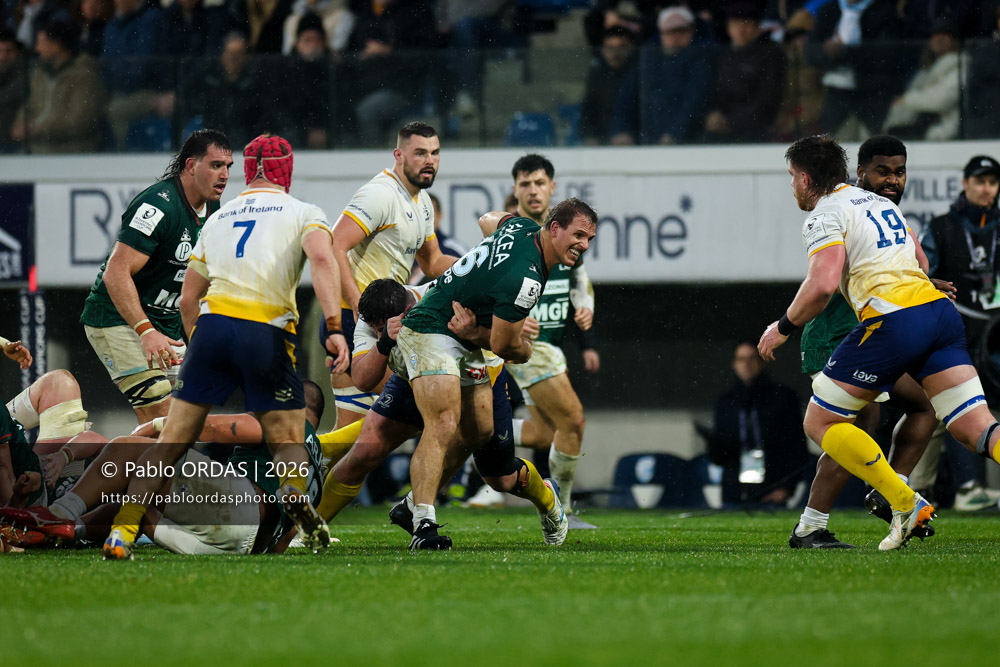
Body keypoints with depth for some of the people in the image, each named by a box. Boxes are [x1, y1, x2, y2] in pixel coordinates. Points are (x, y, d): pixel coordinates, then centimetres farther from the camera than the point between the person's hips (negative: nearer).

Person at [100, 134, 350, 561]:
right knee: (289, 441, 11)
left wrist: (197, 345, 37)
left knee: (172, 442, 8)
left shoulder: (218, 218, 24)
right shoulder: (303, 213, 12)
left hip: (213, 322, 2)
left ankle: (122, 530, -2)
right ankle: (294, 488, -24)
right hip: (267, 332, -2)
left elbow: (188, 298, 25)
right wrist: (334, 328, -16)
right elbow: (322, 258, -9)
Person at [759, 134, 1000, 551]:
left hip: (892, 320, -7)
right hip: (940, 310, 7)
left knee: (820, 422, 6)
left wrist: (783, 328, 0)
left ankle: (906, 505, -4)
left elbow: (823, 284, -14)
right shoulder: (880, 203, 25)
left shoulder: (825, 216, 0)